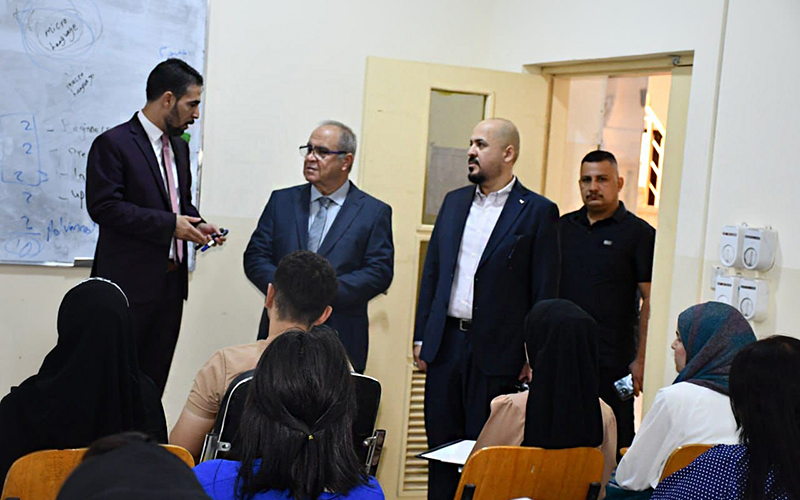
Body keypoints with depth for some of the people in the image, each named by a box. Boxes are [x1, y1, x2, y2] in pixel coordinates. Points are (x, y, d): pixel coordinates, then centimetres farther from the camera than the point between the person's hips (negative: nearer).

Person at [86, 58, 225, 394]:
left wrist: (197, 225, 3)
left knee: (155, 375, 10)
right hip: (131, 282, -7)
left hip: (171, 282, 7)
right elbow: (104, 206, -17)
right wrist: (169, 224, -19)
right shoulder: (113, 144, -9)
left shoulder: (179, 147, 16)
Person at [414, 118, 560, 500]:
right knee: (441, 447, 11)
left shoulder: (538, 212, -4)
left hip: (496, 353, -5)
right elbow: (431, 272, 15)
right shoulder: (454, 201, 12)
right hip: (446, 343, 5)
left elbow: (545, 292, -5)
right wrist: (421, 336, 10)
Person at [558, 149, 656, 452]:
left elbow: (650, 300, -5)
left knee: (613, 446, -2)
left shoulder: (639, 234, -1)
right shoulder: (563, 226, 13)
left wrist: (641, 360, -11)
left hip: (612, 360, -4)